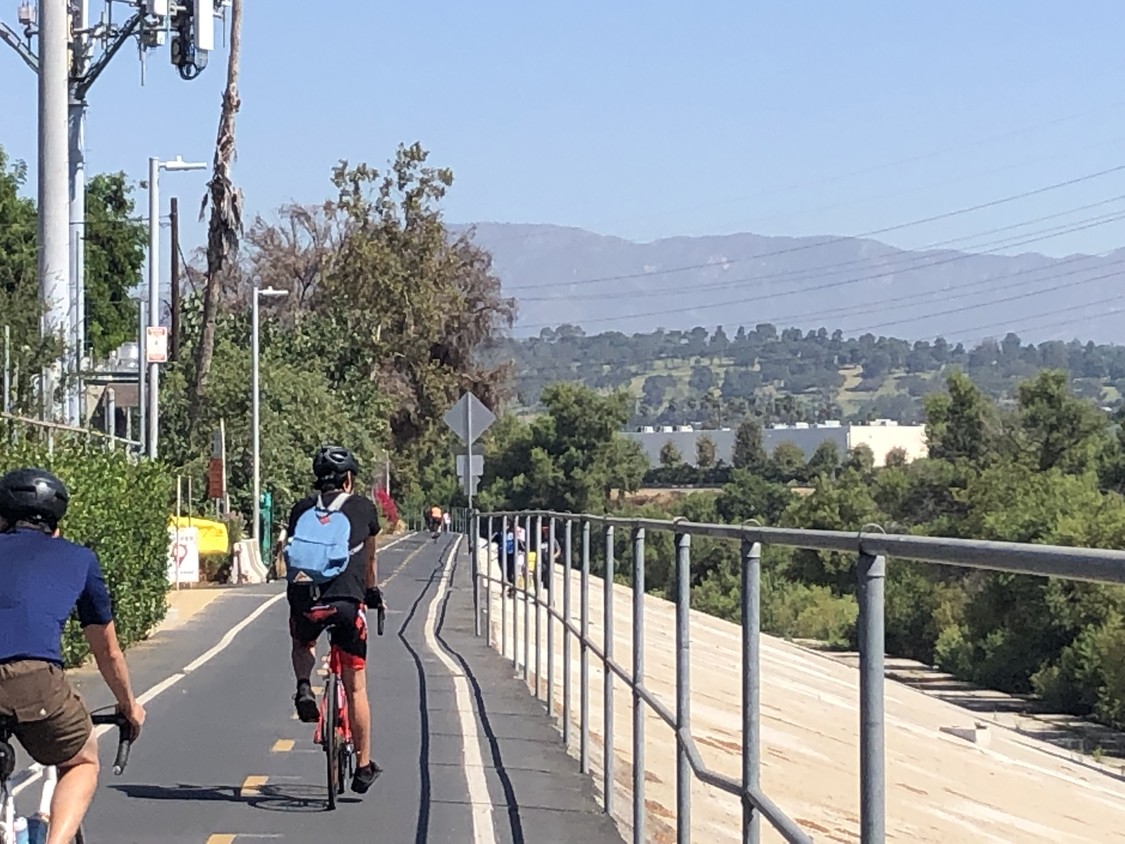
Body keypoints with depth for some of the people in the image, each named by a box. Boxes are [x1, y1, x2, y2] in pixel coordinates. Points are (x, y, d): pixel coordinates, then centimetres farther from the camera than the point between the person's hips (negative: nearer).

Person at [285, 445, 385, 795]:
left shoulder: (301, 509, 17)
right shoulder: (363, 508, 16)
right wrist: (373, 592, 49)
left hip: (305, 600, 1)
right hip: (347, 601, -1)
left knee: (302, 645, 37)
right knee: (356, 688, 11)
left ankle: (304, 688, 9)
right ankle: (364, 767, 16)